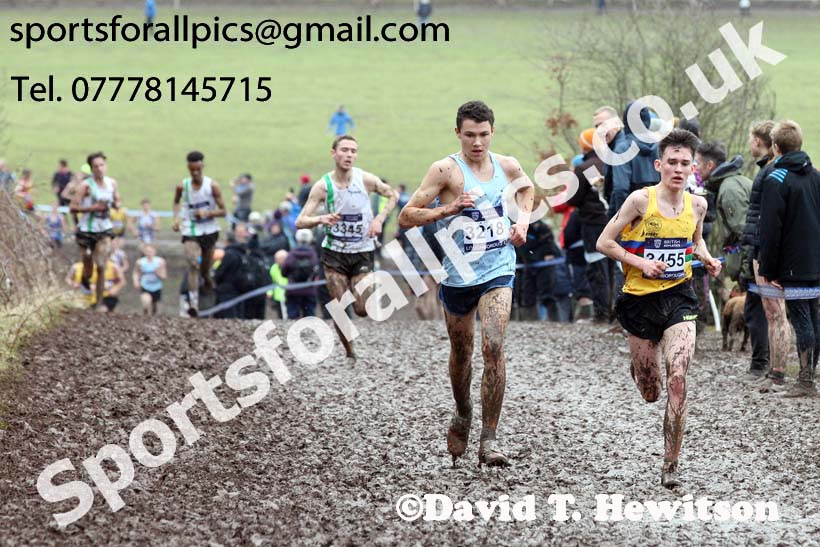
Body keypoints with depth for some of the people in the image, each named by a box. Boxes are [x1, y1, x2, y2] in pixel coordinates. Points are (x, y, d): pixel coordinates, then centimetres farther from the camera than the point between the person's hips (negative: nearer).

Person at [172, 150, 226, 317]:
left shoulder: (212, 186, -10)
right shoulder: (182, 186, -4)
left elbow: (223, 211, -7)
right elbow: (176, 202, 18)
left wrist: (208, 213, -25)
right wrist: (176, 218, 1)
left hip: (209, 230, 1)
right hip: (190, 232, -1)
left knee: (206, 270, 12)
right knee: (193, 265, -19)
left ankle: (208, 280, 50)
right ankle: (193, 304, -24)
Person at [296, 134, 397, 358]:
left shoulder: (366, 179, -9)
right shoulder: (322, 186, -11)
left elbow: (393, 196, 9)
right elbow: (300, 222, -13)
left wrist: (379, 219, -7)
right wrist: (320, 219, -34)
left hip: (363, 251, 0)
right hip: (334, 253, 0)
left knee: (362, 310, -4)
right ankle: (349, 352, 15)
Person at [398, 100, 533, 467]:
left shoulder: (507, 166, 2)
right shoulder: (446, 169, -11)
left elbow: (527, 187, 28)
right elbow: (406, 218, -13)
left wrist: (523, 220, 11)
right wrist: (450, 209, -24)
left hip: (498, 271, 1)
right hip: (458, 273, -1)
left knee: (493, 348, -17)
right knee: (461, 351, 16)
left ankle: (489, 440, -16)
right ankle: (463, 414, 45)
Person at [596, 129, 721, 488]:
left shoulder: (697, 205, 2)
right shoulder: (641, 200, -11)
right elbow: (604, 243, -6)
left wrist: (707, 259, 2)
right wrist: (641, 263, -17)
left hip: (679, 298, 2)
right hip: (641, 299, -2)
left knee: (677, 382, -17)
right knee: (651, 394, 9)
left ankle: (671, 464, -7)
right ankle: (638, 368, 50)